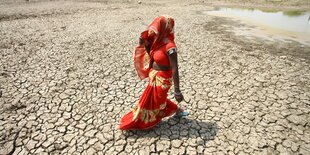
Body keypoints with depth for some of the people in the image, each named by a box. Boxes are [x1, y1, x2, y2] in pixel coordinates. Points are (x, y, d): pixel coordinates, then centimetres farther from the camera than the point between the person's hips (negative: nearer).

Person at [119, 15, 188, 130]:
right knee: (158, 99, 28)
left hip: (161, 80, -9)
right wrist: (144, 44, -4)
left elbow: (175, 69, -27)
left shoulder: (170, 46, -26)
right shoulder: (160, 40, -1)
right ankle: (177, 110, 47)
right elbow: (151, 54, 14)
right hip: (154, 76, 9)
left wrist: (177, 91, -26)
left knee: (151, 102, 13)